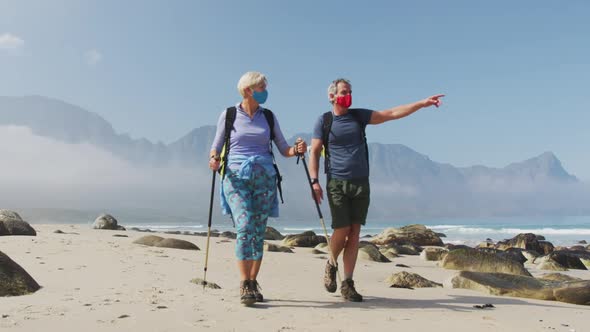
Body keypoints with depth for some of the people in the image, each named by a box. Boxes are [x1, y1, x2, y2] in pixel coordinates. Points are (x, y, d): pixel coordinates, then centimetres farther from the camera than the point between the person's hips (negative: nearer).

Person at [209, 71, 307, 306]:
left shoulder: (268, 117, 13)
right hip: (236, 176, -3)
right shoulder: (229, 115, 7)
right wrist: (214, 159, -11)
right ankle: (244, 285, -16)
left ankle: (253, 283, 11)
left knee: (259, 231, 2)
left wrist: (296, 150, -8)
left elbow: (283, 149, 12)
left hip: (264, 177, 3)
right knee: (244, 226, -18)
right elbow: (216, 146, 10)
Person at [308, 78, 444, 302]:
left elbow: (392, 113, 7)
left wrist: (422, 103, 0)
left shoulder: (359, 116, 11)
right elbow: (314, 152, 0)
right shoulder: (324, 121, 4)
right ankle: (331, 266, 20)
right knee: (342, 230, -10)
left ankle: (347, 283, 8)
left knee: (354, 233, 1)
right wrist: (314, 181, -11)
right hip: (337, 183, -3)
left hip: (361, 183, 3)